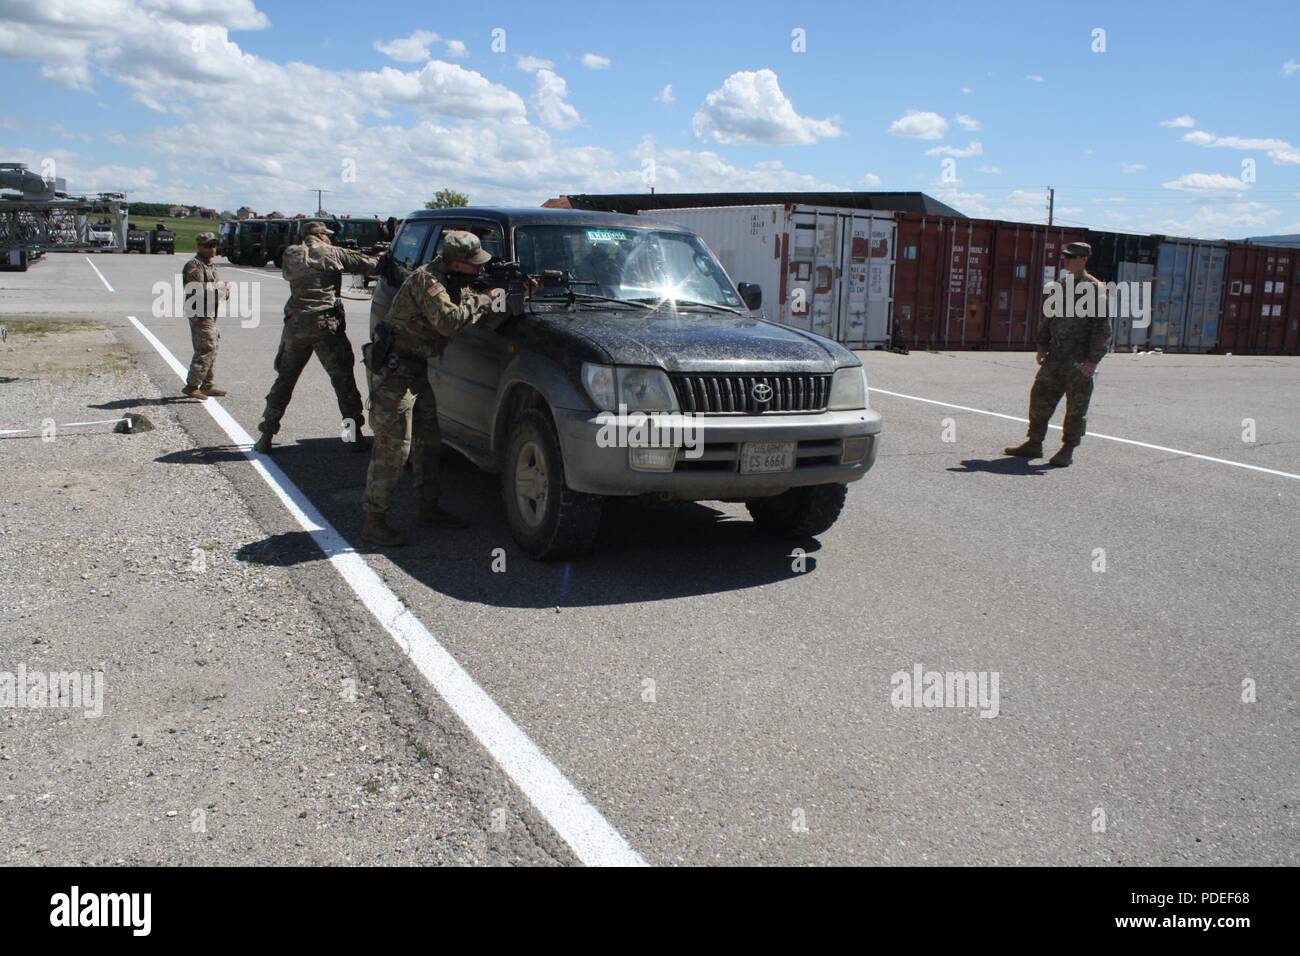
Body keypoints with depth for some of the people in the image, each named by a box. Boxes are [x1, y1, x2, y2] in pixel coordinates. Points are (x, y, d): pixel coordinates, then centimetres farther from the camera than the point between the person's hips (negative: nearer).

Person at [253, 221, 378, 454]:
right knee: (343, 379, 6)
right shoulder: (333, 253, 0)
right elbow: (369, 264, 0)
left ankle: (265, 437, 13)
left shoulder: (290, 254, 9)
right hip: (326, 326, -3)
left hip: (295, 325, 3)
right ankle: (355, 436, 7)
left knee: (284, 379, 12)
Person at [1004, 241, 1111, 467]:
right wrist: (1042, 346, 10)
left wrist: (1093, 360, -16)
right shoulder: (1059, 286, 11)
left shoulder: (1096, 289, -9)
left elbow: (1102, 327, -11)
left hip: (1080, 361, -7)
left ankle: (1068, 451, 9)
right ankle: (1034, 444, 19)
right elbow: (1047, 317, 19)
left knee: (1076, 407, 0)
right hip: (1055, 356, 7)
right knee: (1040, 397, 8)